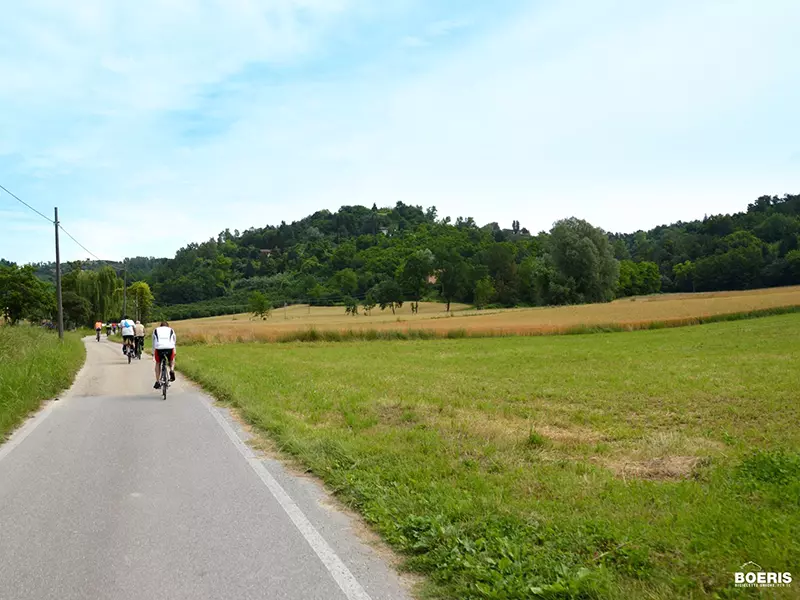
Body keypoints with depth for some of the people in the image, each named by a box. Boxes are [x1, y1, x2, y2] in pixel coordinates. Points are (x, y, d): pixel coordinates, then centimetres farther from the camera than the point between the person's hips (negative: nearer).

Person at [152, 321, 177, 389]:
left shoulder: (155, 330, 28)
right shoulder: (171, 330, 28)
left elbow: (153, 343, 35)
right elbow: (174, 342, 35)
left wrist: (153, 353, 47)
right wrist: (174, 352, 48)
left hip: (159, 348, 0)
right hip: (169, 348, 0)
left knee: (158, 363, 24)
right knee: (172, 360, 31)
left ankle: (157, 382, 21)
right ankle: (172, 370, 4)